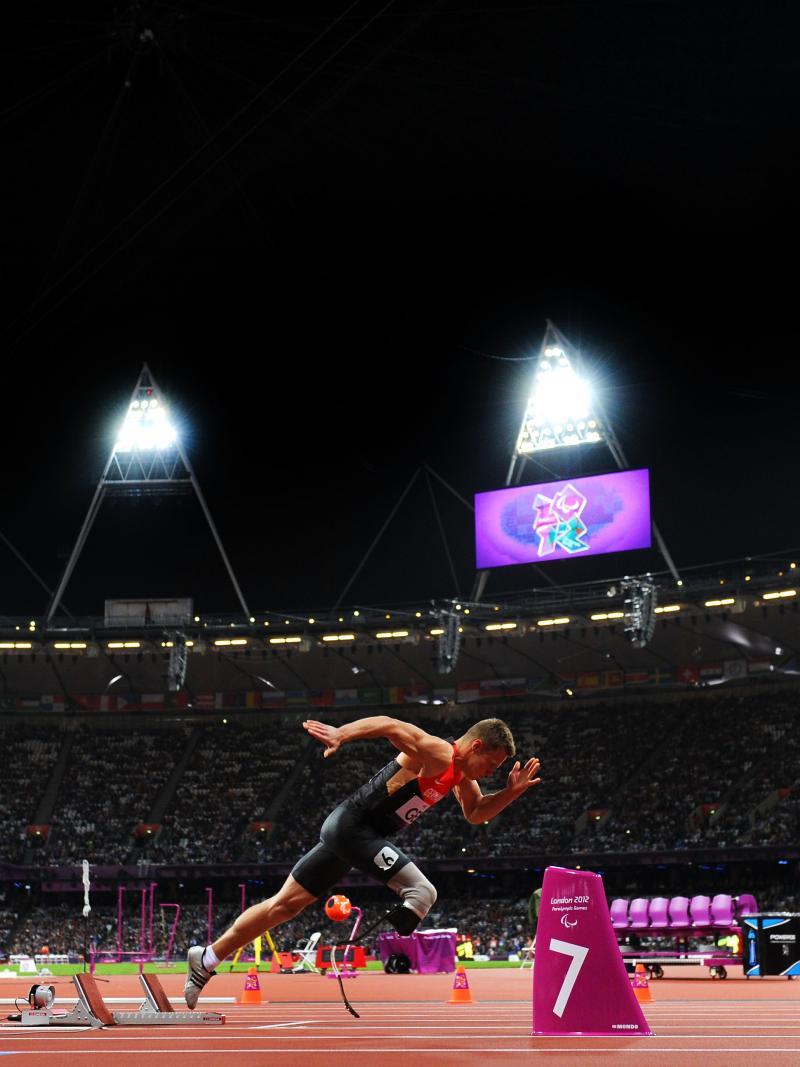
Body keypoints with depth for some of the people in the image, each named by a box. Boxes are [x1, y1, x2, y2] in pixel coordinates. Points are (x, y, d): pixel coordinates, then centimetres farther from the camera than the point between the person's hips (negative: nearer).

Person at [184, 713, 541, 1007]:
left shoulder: (461, 773, 12)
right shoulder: (437, 754, -17)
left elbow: (476, 813, 25)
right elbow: (388, 725, -28)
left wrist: (512, 792, 10)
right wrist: (341, 734, -41)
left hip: (357, 833, 9)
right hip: (352, 825, -9)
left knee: (285, 904, 13)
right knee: (422, 892, -17)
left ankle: (205, 960, 21)